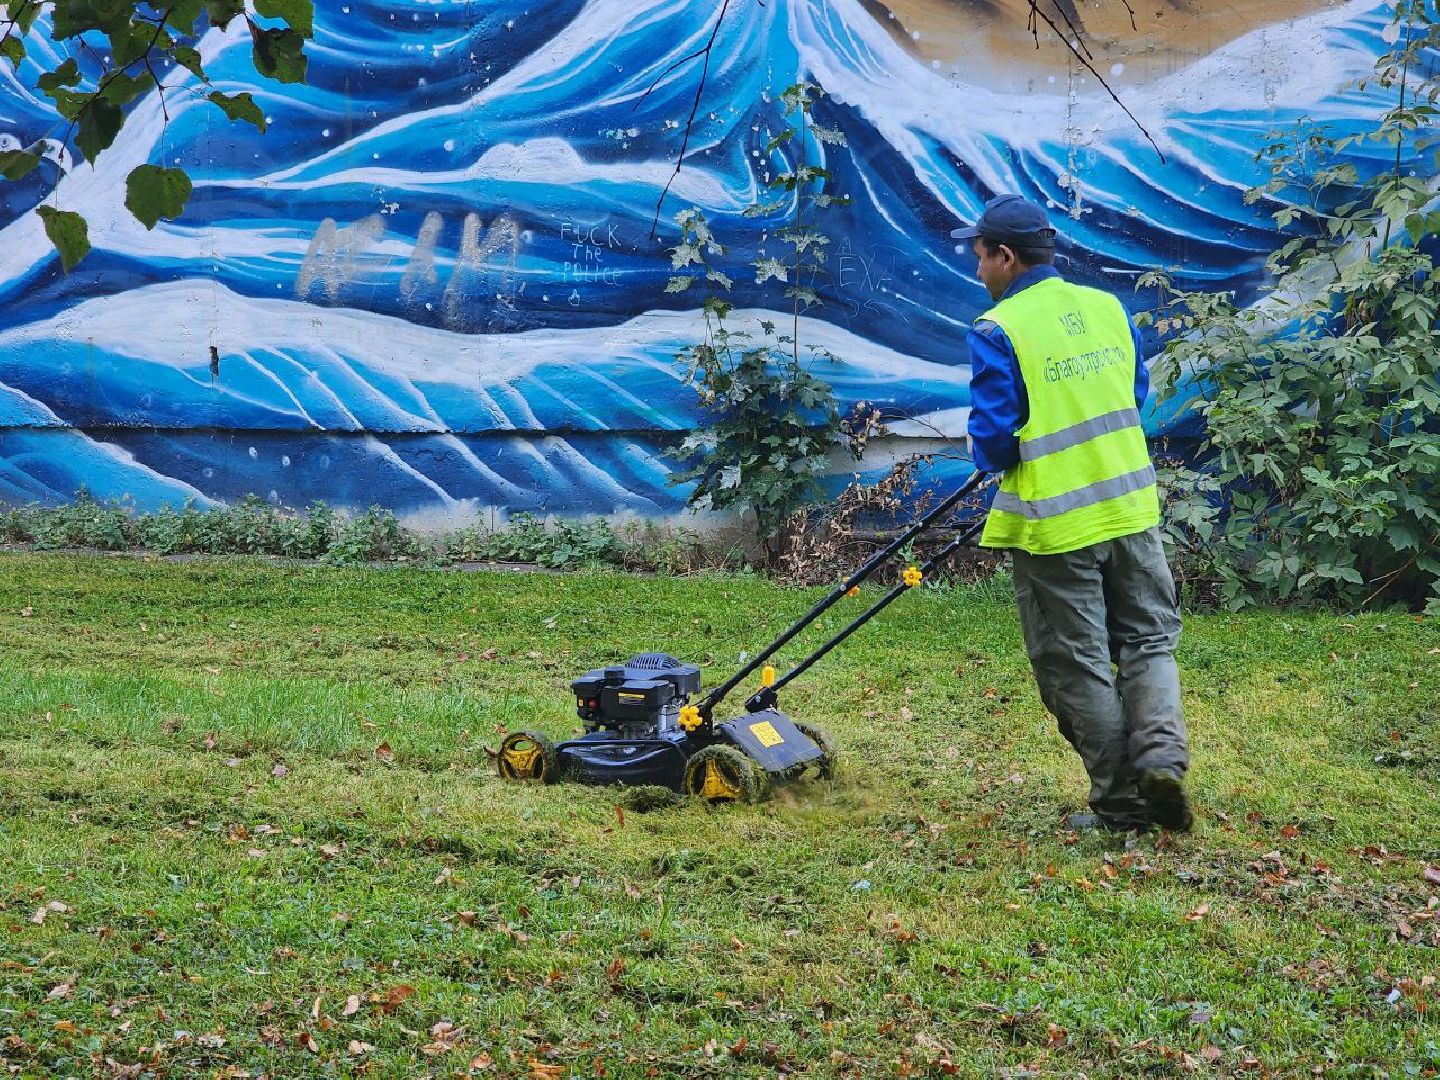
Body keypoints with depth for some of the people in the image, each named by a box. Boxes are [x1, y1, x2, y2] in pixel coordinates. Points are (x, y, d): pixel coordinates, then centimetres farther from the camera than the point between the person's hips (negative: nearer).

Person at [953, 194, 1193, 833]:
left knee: (1078, 667, 7)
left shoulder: (997, 331, -14)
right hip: (1131, 506, 5)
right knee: (1147, 641, 16)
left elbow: (993, 440, -16)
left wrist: (996, 459, 7)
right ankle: (1161, 754, -5)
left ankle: (1121, 803, 11)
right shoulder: (1108, 307, 5)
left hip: (1054, 526, -5)